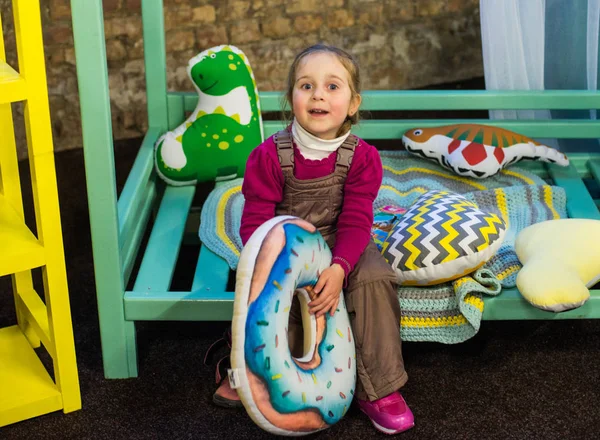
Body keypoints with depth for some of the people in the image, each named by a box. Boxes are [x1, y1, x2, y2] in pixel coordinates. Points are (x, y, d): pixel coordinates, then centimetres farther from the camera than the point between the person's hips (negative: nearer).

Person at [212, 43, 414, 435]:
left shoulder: (362, 157, -12)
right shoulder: (269, 155, -14)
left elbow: (355, 223, -16)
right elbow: (255, 222, -14)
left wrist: (339, 269, -34)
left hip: (339, 246, 1)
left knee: (375, 278, -26)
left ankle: (378, 390, -13)